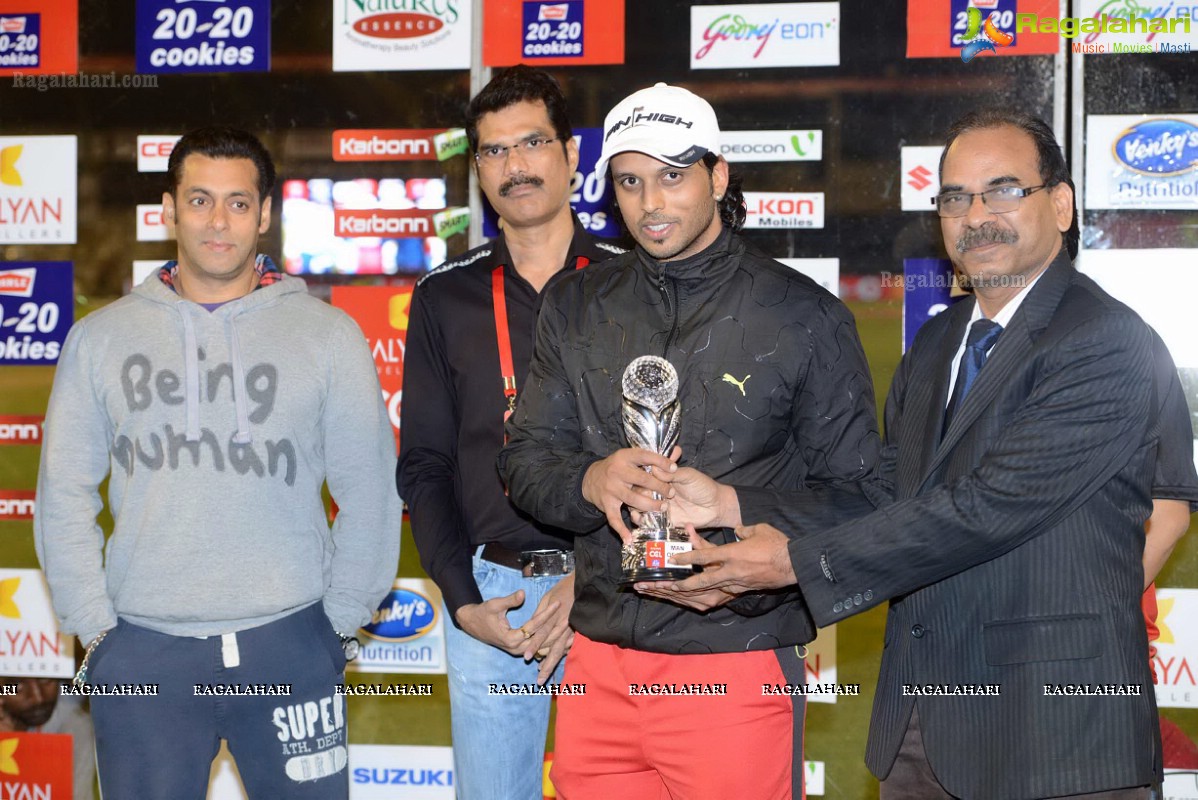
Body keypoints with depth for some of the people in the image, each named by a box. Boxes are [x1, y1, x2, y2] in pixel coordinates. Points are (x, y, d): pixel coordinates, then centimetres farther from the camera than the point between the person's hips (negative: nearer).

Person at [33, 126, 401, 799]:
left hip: (290, 644, -1)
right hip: (142, 650, 1)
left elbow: (369, 492, 3)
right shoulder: (101, 338, 7)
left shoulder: (329, 335, 3)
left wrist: (342, 618, 0)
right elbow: (65, 496, 8)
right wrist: (94, 623, 2)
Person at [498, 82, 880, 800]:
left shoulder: (804, 315, 0)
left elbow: (851, 492, -2)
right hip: (599, 664, 4)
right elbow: (527, 458, 9)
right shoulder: (578, 308, 11)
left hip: (737, 668, -3)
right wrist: (590, 483, -15)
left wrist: (736, 516, -20)